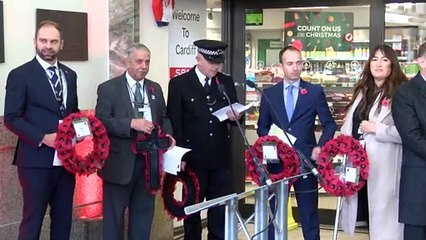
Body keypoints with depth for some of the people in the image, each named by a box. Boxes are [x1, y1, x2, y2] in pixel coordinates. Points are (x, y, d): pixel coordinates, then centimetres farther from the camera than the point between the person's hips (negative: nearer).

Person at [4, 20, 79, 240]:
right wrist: (43, 138, -20)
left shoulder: (69, 75, 13)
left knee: (63, 218, 12)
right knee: (32, 219, 1)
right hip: (36, 160, -5)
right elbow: (11, 118, -9)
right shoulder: (20, 75, -5)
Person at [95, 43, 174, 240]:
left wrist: (167, 134, -5)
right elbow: (102, 121, -14)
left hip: (148, 160, 5)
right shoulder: (108, 88, -5)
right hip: (120, 161, -5)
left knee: (143, 213, 14)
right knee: (114, 215, 5)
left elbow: (164, 118, 17)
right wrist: (131, 123, -25)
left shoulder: (155, 89, 12)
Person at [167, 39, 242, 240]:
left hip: (221, 157, 3)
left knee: (221, 209, 10)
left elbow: (235, 115, 11)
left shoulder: (227, 82, 7)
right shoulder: (179, 84, -4)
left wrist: (235, 117, -13)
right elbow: (174, 123, -5)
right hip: (194, 157, -3)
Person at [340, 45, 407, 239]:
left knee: (382, 216, -1)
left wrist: (376, 129, -15)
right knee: (359, 208, 14)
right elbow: (349, 125, 20)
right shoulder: (362, 92, 15)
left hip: (383, 165, -7)